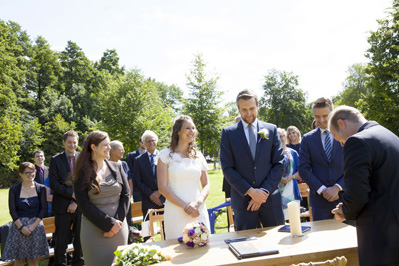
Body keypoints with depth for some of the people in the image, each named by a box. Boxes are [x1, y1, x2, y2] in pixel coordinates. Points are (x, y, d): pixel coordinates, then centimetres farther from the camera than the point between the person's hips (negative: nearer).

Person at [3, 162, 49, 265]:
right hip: (19, 225, 0)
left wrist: (34, 225, -10)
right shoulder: (14, 190, 2)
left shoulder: (41, 188, 3)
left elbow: (44, 208, 0)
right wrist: (21, 227, -12)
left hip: (36, 225, 0)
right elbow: (12, 211, -1)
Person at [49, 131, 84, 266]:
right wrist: (72, 194, -13)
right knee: (61, 241, 6)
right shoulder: (55, 160, 4)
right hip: (62, 206, -1)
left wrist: (76, 202, -8)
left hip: (80, 205, 1)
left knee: (80, 239, 8)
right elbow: (53, 183, -3)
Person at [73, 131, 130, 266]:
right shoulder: (83, 172, -4)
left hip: (118, 226, 3)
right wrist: (108, 223, -13)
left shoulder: (117, 167, 5)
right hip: (94, 229, -3)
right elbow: (84, 203, -8)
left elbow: (126, 194, 3)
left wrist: (117, 221, -8)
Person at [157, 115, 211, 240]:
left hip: (199, 212, 4)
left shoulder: (198, 155, 10)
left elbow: (206, 185, 11)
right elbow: (162, 187, -6)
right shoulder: (166, 155, -1)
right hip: (176, 213, -3)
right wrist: (185, 206, -13)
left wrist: (198, 202, -9)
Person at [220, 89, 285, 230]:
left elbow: (278, 164, 3)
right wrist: (250, 191, -10)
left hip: (270, 198, 2)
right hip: (243, 200, -1)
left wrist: (264, 191, -8)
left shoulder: (271, 130, 7)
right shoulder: (228, 133, 2)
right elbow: (227, 169, -2)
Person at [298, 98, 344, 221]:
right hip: (319, 199, 0)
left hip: (344, 196, 0)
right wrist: (322, 189, -9)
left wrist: (337, 187, -11)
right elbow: (303, 169, 0)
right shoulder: (307, 139, 5)